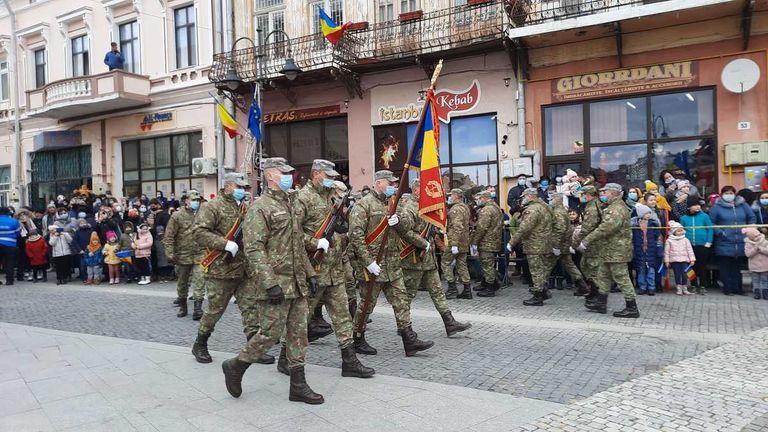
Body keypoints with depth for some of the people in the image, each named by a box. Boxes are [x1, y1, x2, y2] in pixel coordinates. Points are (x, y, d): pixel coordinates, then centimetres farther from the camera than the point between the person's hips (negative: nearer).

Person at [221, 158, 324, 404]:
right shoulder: (260, 207, -10)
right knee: (271, 333, -2)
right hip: (275, 284, -8)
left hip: (297, 284, 8)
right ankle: (235, 366, 21)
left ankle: (298, 385, 16)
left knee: (298, 333, 8)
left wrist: (310, 274, 16)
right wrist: (270, 284, -24)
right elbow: (253, 249, -18)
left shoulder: (290, 204, 16)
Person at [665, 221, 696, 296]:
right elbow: (667, 251, 3)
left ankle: (684, 289, 10)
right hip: (674, 260, -1)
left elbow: (689, 250, 5)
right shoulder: (669, 240, 1)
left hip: (684, 260, 1)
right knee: (677, 275, 4)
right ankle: (679, 289, 13)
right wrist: (667, 261, 0)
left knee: (684, 275, -3)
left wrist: (692, 259, 0)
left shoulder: (685, 240, 5)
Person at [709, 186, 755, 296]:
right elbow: (711, 223, -1)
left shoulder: (742, 205, 9)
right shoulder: (717, 207, -1)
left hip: (741, 244, 3)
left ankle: (737, 288, 19)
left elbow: (752, 217, 17)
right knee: (725, 267, 0)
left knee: (737, 266, 10)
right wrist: (720, 232, -11)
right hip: (724, 243, -3)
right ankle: (727, 288, 9)